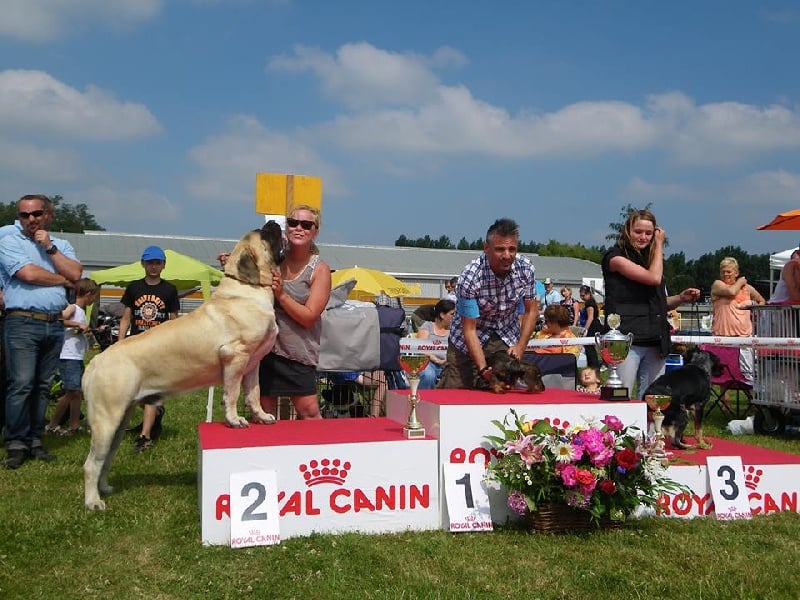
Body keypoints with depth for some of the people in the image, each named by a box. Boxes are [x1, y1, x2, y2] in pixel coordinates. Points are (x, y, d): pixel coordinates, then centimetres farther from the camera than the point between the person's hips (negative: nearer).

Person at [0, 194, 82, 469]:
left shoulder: (61, 245, 17)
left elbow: (75, 274, 0)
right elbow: (28, 273, -11)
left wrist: (50, 247, -3)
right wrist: (62, 279, 2)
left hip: (55, 324, 5)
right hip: (22, 323, -5)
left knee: (43, 386, 7)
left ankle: (34, 439, 14)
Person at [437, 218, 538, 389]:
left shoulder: (525, 269, -17)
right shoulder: (470, 277, -29)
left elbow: (531, 311, -2)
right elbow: (469, 329, -26)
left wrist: (519, 347, -13)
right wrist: (483, 369, -34)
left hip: (507, 337, 3)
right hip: (468, 340, -3)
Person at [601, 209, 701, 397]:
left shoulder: (650, 258, 19)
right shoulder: (615, 256, -3)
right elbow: (654, 277, -14)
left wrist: (681, 298, 4)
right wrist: (659, 245, 0)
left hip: (655, 341, 7)